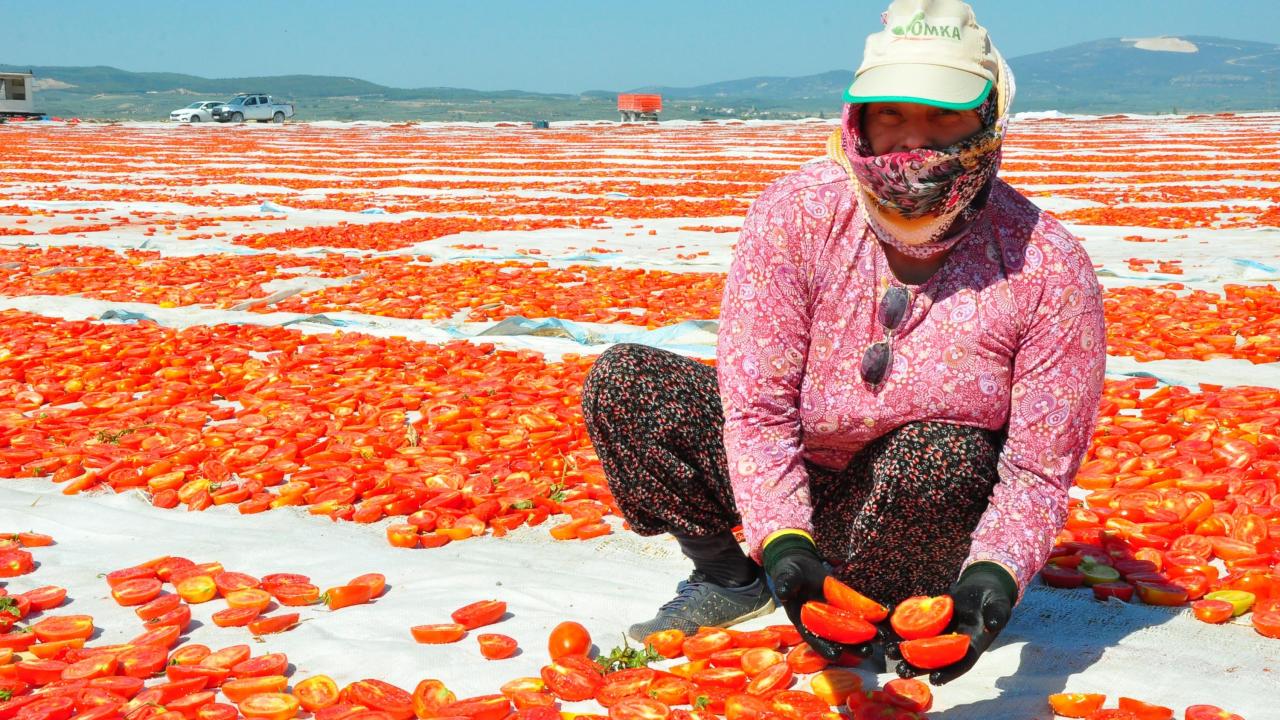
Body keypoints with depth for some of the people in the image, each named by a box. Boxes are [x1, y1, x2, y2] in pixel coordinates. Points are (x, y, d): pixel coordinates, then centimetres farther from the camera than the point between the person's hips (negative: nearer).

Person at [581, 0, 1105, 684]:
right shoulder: (794, 214, -19)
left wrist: (994, 574, -38)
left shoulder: (1048, 268, -21)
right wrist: (783, 541, -36)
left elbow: (1038, 470, -18)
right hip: (786, 489, 2)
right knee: (622, 382, -15)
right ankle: (728, 576, 6)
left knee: (943, 457, -37)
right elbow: (756, 408, -20)